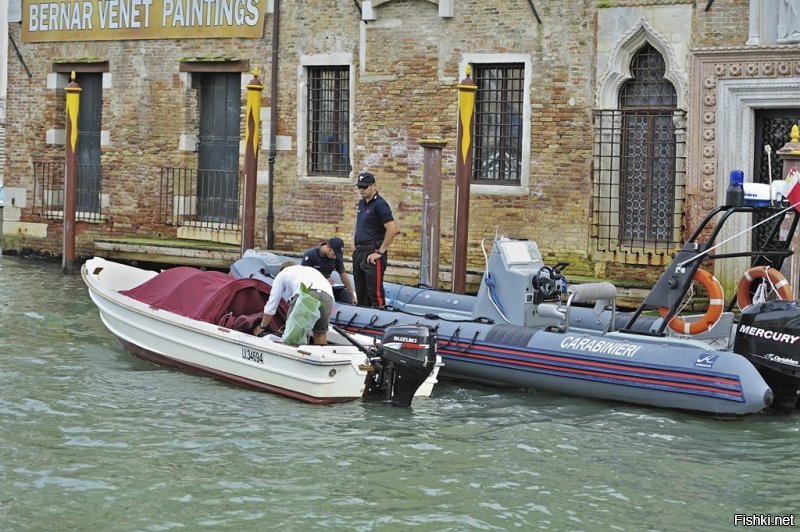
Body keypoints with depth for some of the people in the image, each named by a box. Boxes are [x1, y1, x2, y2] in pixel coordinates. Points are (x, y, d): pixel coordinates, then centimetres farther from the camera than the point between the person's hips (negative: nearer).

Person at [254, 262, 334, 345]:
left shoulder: (282, 274, 32)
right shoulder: (311, 270, 45)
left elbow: (270, 307, 31)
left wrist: (262, 326, 45)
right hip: (328, 296, 4)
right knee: (320, 332, 19)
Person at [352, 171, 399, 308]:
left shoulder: (379, 204, -13)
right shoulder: (362, 203, 14)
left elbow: (393, 229, -22)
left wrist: (380, 252, -19)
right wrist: (354, 244, 16)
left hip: (372, 255, -9)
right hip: (359, 253, 9)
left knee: (375, 292, -10)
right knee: (361, 294, 14)